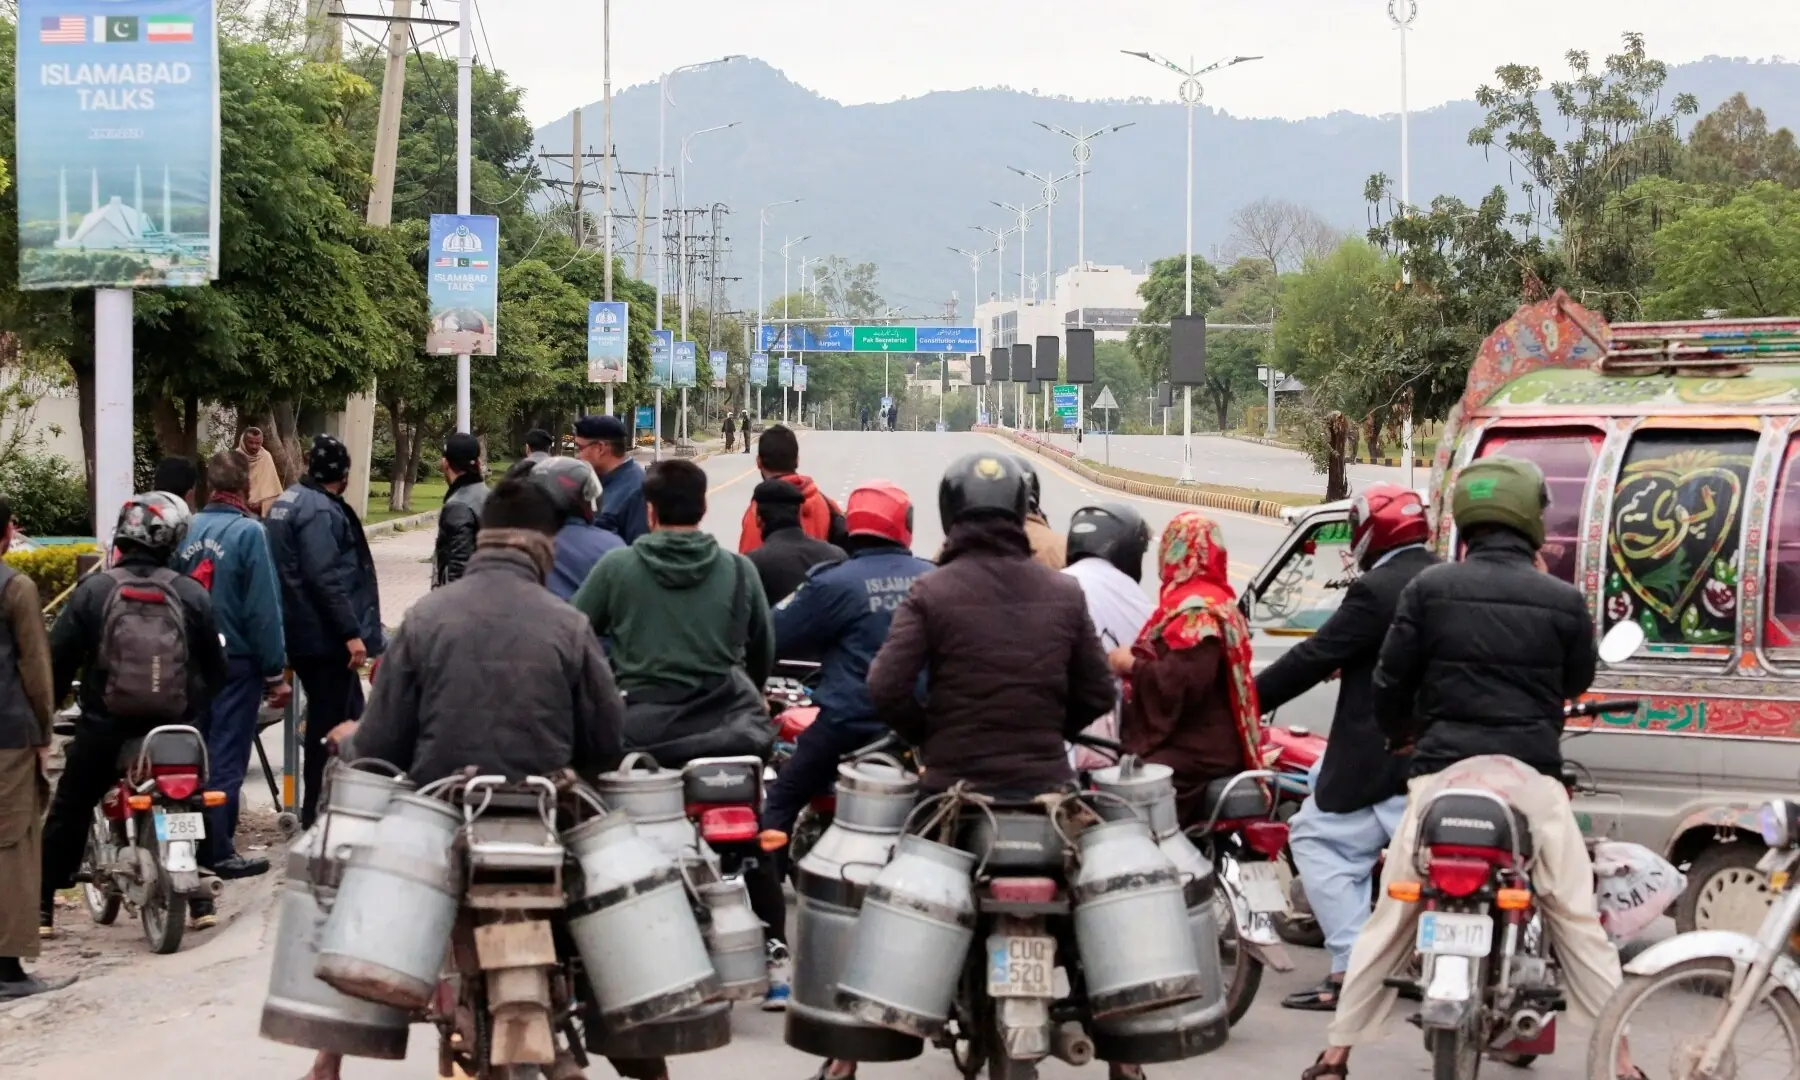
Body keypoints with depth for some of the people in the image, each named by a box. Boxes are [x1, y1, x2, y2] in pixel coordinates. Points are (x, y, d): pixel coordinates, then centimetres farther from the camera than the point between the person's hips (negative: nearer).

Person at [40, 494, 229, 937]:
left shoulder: (93, 590, -6)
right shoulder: (192, 594, -2)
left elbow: (58, 660, -4)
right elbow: (216, 667, 4)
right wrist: (200, 705, 23)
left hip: (105, 729, -1)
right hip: (178, 730, 1)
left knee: (69, 812, 13)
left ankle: (42, 908, 14)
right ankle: (201, 900, 20)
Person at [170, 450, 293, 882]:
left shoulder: (187, 529, 1)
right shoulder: (248, 531, -14)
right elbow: (263, 607, -15)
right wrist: (276, 672, -9)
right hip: (237, 660, -5)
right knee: (226, 756, 0)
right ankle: (219, 851, 3)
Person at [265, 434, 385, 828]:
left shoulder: (288, 502, 15)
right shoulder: (320, 511, -17)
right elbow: (325, 578, -25)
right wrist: (351, 633, -24)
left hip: (304, 633, 10)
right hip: (326, 637, -10)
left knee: (351, 717, 17)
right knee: (329, 723, -4)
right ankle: (315, 814, 1)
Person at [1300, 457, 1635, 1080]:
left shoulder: (1429, 589, 1)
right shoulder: (1563, 601, 2)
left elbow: (1390, 681, 5)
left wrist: (1400, 735, 25)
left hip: (1443, 771, 0)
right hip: (1531, 774, 0)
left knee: (1389, 919, 10)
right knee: (1578, 924, 9)